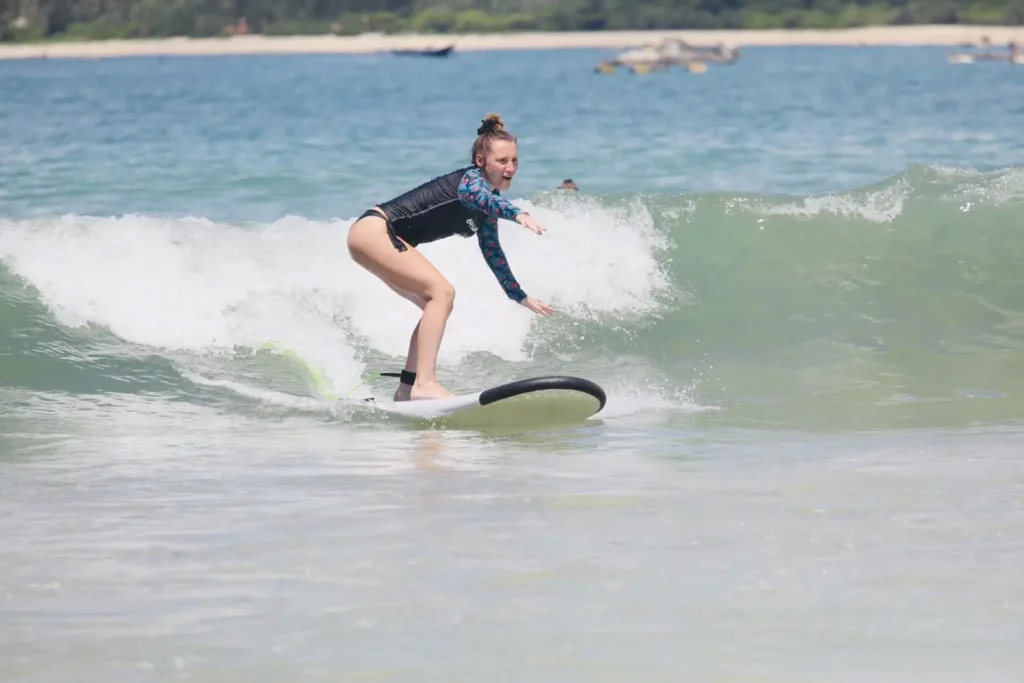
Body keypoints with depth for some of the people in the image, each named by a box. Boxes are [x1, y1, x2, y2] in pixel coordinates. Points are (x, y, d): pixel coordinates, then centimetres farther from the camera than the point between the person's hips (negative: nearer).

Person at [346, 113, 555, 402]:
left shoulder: (488, 208, 13)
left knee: (436, 304, 10)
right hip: (373, 229, -10)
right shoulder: (470, 180, -15)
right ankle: (424, 384, -29)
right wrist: (518, 214, -60)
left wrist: (520, 297, 32)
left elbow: (492, 254, 26)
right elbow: (483, 197, -41)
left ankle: (406, 390, 15)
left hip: (388, 241, 10)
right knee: (442, 291, -20)